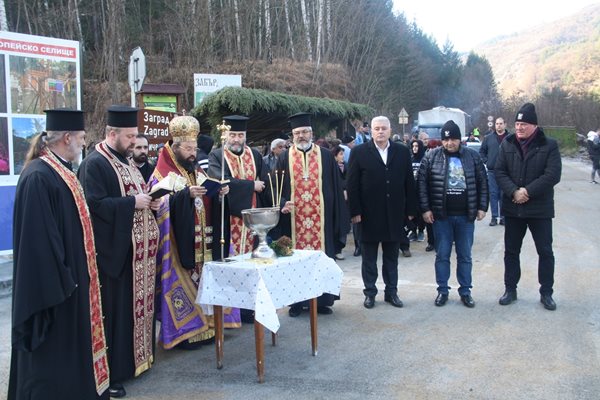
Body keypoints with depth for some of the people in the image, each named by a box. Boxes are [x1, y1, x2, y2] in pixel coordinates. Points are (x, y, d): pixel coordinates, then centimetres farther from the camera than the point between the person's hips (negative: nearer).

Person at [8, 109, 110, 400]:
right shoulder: (39, 177, -21)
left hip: (69, 277, 10)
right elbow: (38, 239, -23)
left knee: (71, 347, 20)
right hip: (54, 284, -10)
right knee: (54, 355, 3)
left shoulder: (60, 171, 9)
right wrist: (60, 283, -22)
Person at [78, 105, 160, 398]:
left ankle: (135, 356, 27)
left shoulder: (125, 161, 17)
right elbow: (95, 204, -22)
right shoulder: (94, 164, -12)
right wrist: (133, 202, -19)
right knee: (115, 311, -3)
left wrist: (151, 201, 4)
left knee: (137, 304, 14)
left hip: (138, 250, 9)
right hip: (114, 251, -9)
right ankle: (110, 373, 6)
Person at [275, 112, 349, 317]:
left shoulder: (326, 156, 6)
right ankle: (297, 302, 15)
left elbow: (335, 187, 5)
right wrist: (282, 204, -15)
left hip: (321, 219, 0)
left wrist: (338, 215, 1)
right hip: (293, 220, 0)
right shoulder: (284, 158, 6)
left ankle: (322, 300, 16)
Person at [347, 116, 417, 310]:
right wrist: (355, 211, -10)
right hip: (369, 215, -2)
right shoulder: (359, 152, -3)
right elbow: (352, 184, -5)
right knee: (369, 257, 8)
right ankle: (370, 292, 19)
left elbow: (409, 182, 5)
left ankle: (391, 292, 22)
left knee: (392, 257, 11)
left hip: (394, 214, 2)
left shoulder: (402, 151, 4)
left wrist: (410, 209, 1)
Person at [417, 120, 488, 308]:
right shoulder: (431, 157, -3)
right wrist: (425, 209, -7)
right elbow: (422, 183, -3)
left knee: (465, 256, 10)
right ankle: (442, 290, 19)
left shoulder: (473, 156, 1)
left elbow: (482, 183, 5)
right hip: (441, 215, -1)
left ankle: (465, 291, 21)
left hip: (466, 215, 1)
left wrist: (482, 207, 1)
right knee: (442, 255, 8)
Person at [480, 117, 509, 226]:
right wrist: (486, 161, 4)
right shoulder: (488, 138, 8)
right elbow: (482, 151, 15)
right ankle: (494, 217, 9)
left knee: (504, 194, 4)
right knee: (493, 194, 4)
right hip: (492, 171, 2)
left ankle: (503, 217, 12)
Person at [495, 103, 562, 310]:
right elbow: (499, 172, -2)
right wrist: (513, 192, -17)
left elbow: (553, 175, -13)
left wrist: (528, 191, -19)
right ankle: (510, 290, 24)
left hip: (540, 208, -2)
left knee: (545, 252, 6)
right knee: (511, 251, 11)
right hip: (512, 208, 2)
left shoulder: (549, 145, -5)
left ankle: (546, 293, 20)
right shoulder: (507, 144, 2)